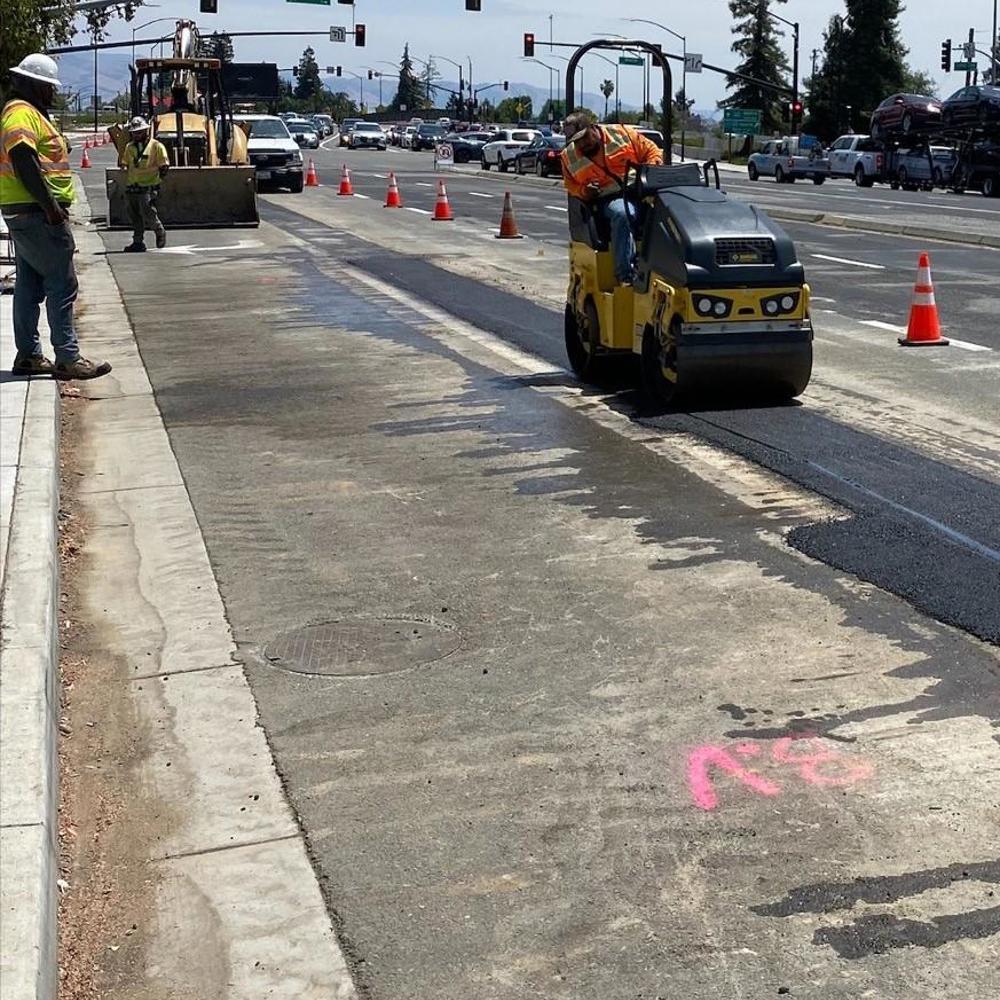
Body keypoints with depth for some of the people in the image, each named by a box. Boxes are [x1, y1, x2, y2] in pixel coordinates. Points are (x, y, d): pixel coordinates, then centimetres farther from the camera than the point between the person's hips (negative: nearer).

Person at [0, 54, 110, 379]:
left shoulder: (27, 113, 21)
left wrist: (51, 205, 20)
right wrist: (50, 205, -25)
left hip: (26, 214, 11)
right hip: (35, 214, -11)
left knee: (30, 285, 12)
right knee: (62, 285, -11)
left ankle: (29, 355, 17)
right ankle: (67, 358, -11)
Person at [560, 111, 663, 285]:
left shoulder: (622, 133, 4)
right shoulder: (569, 157, 10)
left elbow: (652, 152, 9)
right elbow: (571, 186, 20)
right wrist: (584, 191, -3)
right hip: (609, 199, -1)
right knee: (622, 215, -38)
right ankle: (625, 275, -40)